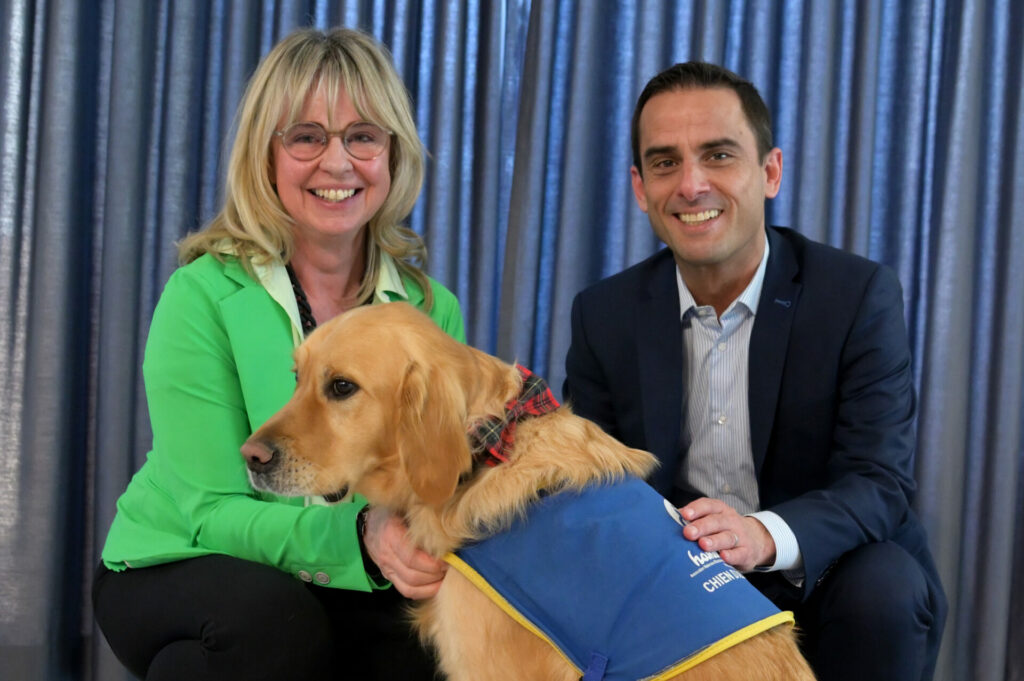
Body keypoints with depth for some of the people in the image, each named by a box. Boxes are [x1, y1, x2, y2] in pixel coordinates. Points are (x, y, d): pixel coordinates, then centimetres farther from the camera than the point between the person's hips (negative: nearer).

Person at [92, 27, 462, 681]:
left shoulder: (434, 309, -4)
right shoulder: (204, 295, -14)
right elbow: (210, 511, -17)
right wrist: (359, 535, -35)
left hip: (342, 591, 3)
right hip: (178, 572, -2)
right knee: (272, 616, -35)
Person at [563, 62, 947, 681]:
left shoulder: (861, 295, -11)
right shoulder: (604, 315, -1)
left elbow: (883, 483, -18)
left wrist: (765, 536, -39)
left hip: (824, 584, -1)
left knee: (882, 584, -33)